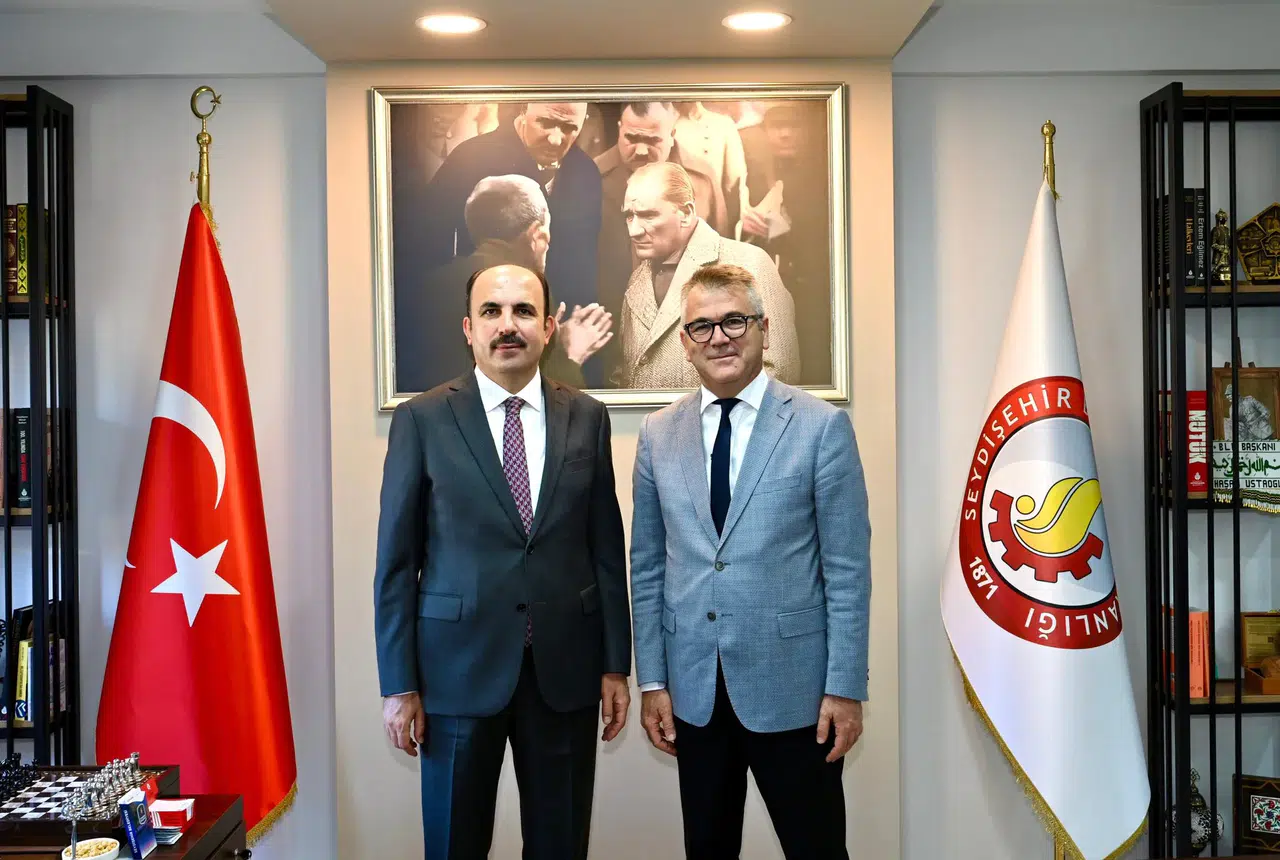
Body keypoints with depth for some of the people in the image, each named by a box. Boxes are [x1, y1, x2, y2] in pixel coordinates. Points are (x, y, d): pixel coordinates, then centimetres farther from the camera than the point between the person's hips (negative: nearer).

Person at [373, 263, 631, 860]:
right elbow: (397, 560, -2)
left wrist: (616, 664, 4)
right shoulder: (421, 420, -3)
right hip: (459, 665, -2)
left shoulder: (586, 418, 4)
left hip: (566, 667, 2)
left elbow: (606, 548, 6)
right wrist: (399, 684, -5)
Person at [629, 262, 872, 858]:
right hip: (693, 691, 3)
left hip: (792, 687, -3)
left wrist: (846, 687, -8)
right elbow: (647, 568, 9)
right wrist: (651, 680, 5)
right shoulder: (658, 435, 5)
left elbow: (847, 568, -6)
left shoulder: (822, 427, -5)